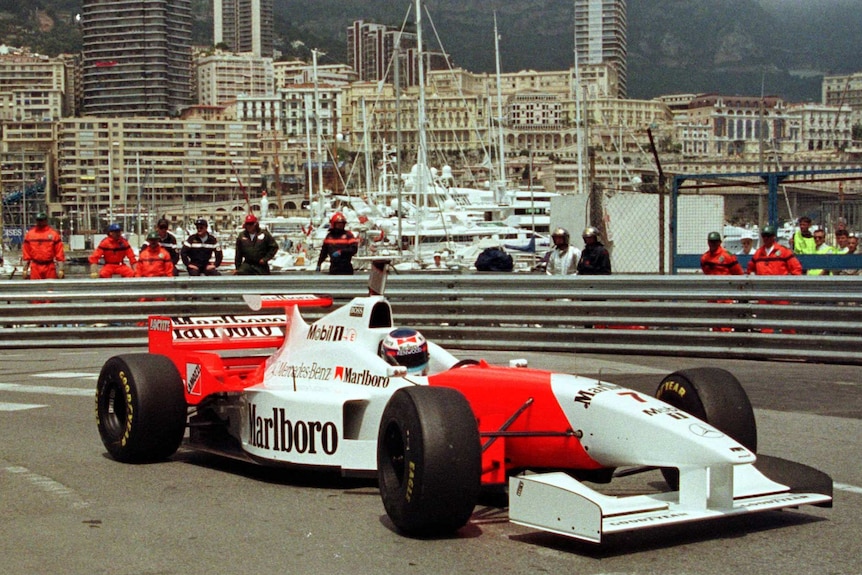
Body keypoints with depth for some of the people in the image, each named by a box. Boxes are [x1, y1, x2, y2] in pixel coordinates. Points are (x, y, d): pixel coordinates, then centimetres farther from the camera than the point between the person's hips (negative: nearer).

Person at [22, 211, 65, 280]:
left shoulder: (54, 233, 0)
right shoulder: (29, 234, 6)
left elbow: (59, 253, -2)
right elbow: (26, 254, 10)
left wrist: (60, 270, -7)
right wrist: (25, 269, 6)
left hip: (50, 268, -1)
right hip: (35, 268, 1)